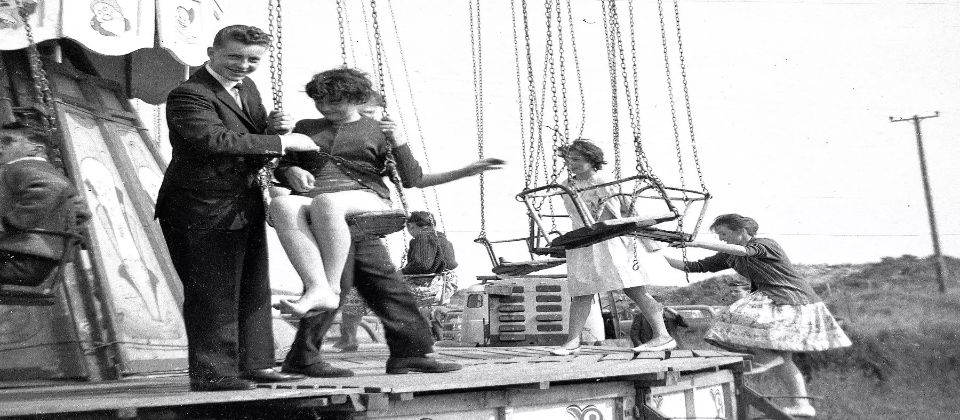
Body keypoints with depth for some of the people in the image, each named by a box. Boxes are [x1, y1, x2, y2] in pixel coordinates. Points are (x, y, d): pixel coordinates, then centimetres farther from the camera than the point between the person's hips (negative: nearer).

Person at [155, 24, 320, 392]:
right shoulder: (188, 95, -16)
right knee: (213, 293, -4)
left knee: (253, 289, 13)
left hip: (245, 206, 9)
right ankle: (211, 373, 6)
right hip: (203, 210, -9)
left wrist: (273, 125, -5)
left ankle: (253, 364, 23)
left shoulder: (246, 88, 13)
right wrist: (281, 141, -27)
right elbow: (214, 138, -31)